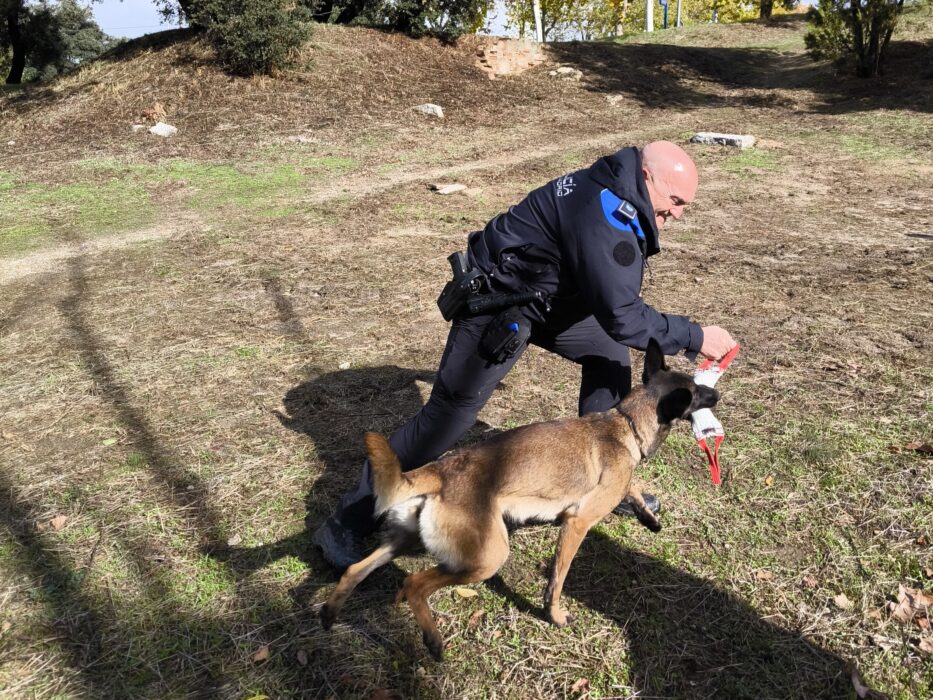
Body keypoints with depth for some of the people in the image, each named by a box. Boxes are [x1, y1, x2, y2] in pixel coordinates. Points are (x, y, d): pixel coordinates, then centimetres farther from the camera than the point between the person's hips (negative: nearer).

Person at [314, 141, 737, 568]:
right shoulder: (605, 214, -29)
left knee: (609, 353, 13)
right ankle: (345, 524, 5)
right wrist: (695, 339, -23)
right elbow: (621, 317, -31)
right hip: (498, 303, -10)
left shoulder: (613, 192, 2)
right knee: (450, 414, -7)